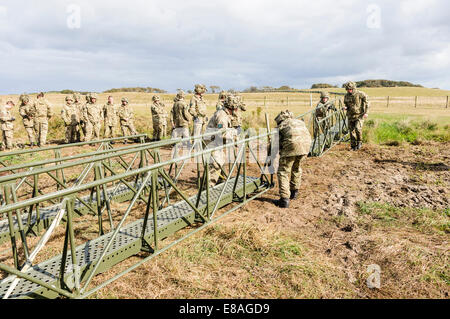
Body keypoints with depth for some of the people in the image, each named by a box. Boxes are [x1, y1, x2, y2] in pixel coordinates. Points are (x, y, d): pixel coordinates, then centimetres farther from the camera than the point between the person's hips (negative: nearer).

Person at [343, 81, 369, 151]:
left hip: (359, 115, -4)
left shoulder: (360, 94, -9)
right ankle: (353, 146, 15)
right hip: (350, 116, 5)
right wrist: (345, 107, -4)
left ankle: (359, 142, 4)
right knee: (352, 131, 5)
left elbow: (366, 103, -3)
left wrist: (366, 112, -10)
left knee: (358, 129, -20)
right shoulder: (346, 96, 5)